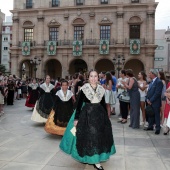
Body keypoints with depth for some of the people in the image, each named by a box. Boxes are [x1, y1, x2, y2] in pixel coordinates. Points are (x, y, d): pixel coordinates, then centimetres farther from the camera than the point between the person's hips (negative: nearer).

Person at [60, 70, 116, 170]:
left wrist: (107, 118, 12)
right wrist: (76, 118, -8)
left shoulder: (101, 89, 4)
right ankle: (86, 157, 26)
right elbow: (79, 104, -5)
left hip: (99, 115, 4)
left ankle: (96, 160, 16)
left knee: (99, 137, 6)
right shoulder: (84, 89, -7)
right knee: (87, 137, 4)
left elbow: (103, 104, 11)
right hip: (86, 115, -4)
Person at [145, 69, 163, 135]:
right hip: (150, 102, 8)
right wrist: (147, 99, 2)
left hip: (155, 103, -8)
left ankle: (158, 129, 10)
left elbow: (157, 93, -19)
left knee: (157, 115, 2)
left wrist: (151, 101, -16)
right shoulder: (151, 82, 13)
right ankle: (150, 126, 27)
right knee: (150, 115, 15)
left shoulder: (159, 82, -15)